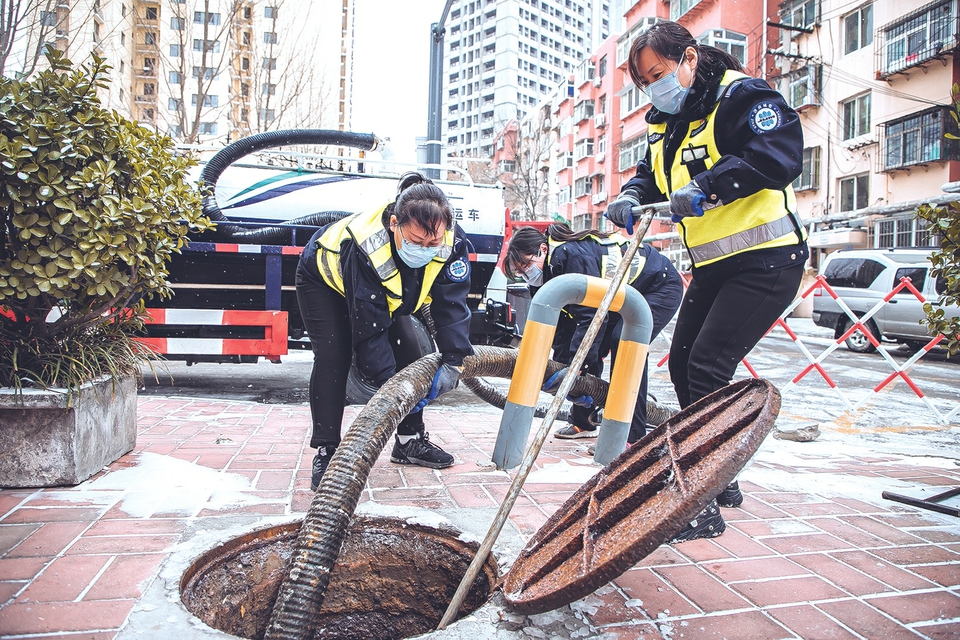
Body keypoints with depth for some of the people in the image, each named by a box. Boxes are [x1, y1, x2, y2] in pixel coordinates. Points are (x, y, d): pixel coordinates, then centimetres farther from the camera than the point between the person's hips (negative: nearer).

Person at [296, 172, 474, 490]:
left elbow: (452, 306, -27)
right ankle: (325, 451, -9)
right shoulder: (366, 248, -44)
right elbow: (369, 328, -40)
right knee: (333, 358, -19)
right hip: (325, 280, -5)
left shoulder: (452, 242, -32)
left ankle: (410, 440, 12)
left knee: (408, 355, -2)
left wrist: (453, 361, -35)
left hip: (387, 293, 5)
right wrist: (389, 382, -40)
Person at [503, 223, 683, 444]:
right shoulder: (552, 269, -4)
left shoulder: (572, 255, -33)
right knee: (589, 350, 2)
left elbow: (593, 315, -38)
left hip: (661, 286, -9)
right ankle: (583, 422, 16)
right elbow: (563, 323, -3)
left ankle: (632, 436, -21)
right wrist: (562, 366, -11)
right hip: (623, 296, 9)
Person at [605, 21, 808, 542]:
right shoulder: (665, 123, 14)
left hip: (764, 260, -9)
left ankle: (702, 507, -9)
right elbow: (651, 173, 14)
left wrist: (708, 186, -35)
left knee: (708, 366, -17)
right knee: (682, 362, 9)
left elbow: (781, 155, -25)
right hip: (712, 265, 9)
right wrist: (630, 195, -9)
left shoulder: (742, 95, -12)